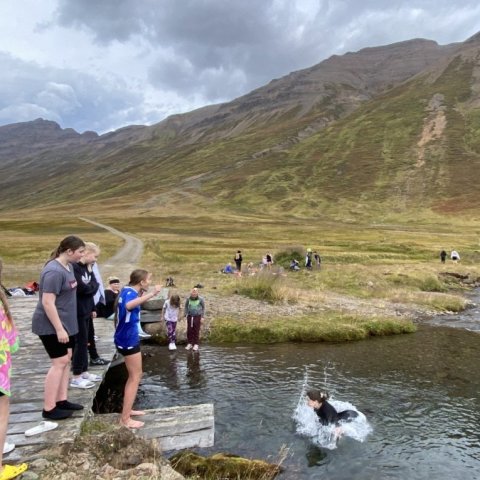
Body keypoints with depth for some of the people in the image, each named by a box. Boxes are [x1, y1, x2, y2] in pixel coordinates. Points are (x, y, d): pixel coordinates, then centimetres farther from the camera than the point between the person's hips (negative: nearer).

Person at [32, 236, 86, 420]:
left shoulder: (68, 266, 6)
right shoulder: (54, 271, -24)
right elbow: (47, 303, -26)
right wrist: (59, 329, -25)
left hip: (65, 322, 10)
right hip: (51, 325, -10)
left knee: (66, 359, 13)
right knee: (59, 362, -5)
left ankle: (61, 400, 23)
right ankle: (49, 408, 5)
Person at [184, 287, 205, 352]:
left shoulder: (200, 299, -11)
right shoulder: (188, 299, -7)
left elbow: (203, 308, 0)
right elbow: (186, 307, 7)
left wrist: (202, 317, -3)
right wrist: (185, 315, 3)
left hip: (197, 317, -2)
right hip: (190, 316, 2)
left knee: (196, 331, 2)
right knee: (189, 330, 4)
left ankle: (196, 344, 13)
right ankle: (190, 343, 18)